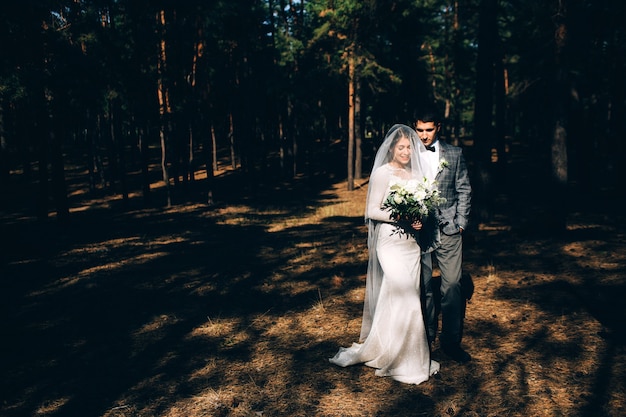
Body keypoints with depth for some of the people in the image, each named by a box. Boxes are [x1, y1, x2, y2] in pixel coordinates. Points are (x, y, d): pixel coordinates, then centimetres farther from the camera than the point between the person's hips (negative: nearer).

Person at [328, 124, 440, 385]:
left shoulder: (414, 173, 12)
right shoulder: (382, 173, -7)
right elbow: (372, 211, -9)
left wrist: (420, 220, -4)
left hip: (411, 242, 7)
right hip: (390, 242, -7)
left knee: (408, 298, 11)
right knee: (402, 297, -9)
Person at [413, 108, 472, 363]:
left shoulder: (454, 154, 7)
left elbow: (464, 190, 8)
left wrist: (461, 223, 1)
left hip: (448, 229, 1)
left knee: (453, 286, 1)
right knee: (423, 287, 8)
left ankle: (451, 341, 15)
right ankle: (426, 336, 24)